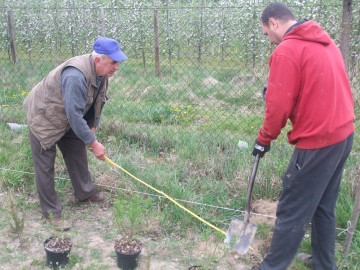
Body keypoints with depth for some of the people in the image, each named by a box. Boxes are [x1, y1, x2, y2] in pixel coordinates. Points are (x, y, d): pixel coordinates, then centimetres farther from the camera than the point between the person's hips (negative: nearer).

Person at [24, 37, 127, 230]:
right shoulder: (76, 76, -38)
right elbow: (74, 115, -36)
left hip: (68, 119, 8)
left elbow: (97, 103, 3)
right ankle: (50, 211, 11)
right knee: (45, 166, -1)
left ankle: (85, 193, 32)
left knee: (78, 154, 15)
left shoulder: (101, 72, -10)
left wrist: (93, 130, -1)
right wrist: (93, 143, -28)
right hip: (43, 118, -8)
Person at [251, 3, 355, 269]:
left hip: (316, 143, -9)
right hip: (343, 135, 9)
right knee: (324, 207, 20)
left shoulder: (286, 50, -14)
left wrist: (264, 139, 0)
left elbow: (279, 105, -15)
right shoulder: (326, 42, 12)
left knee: (292, 213, 3)